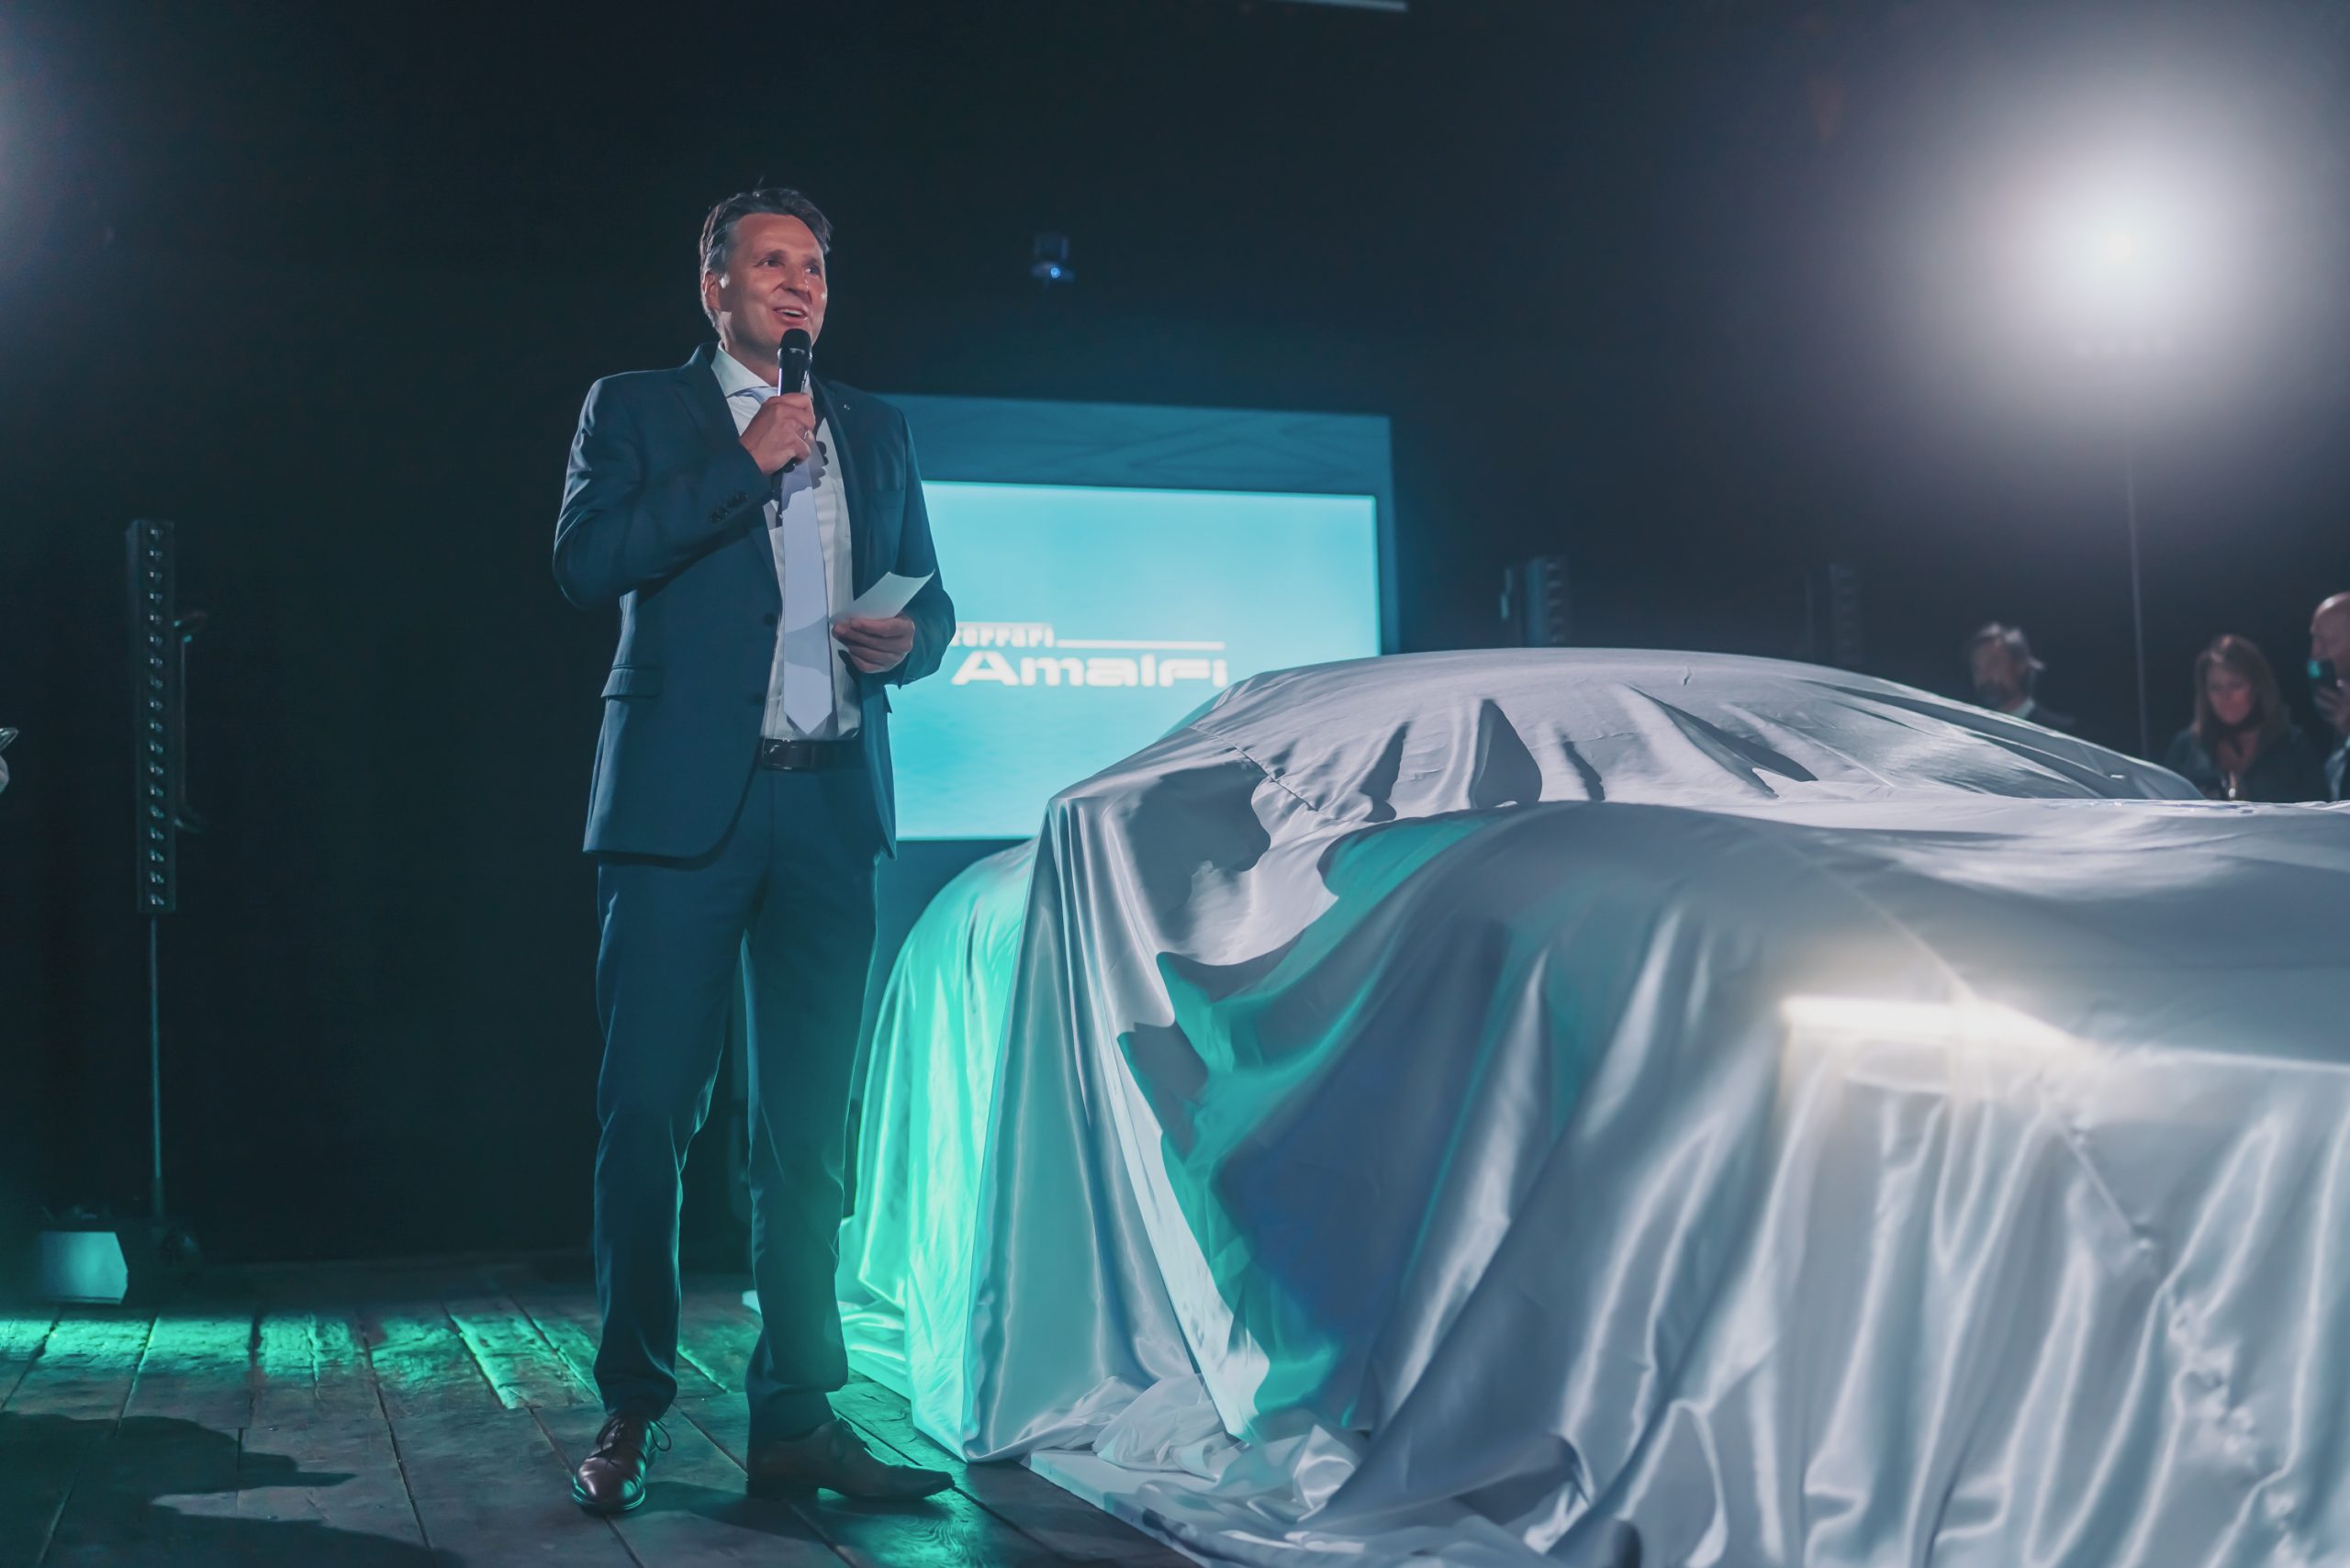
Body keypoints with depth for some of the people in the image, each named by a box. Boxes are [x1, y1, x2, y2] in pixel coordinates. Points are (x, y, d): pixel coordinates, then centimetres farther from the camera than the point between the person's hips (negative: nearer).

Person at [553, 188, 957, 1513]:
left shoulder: (875, 430, 20)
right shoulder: (637, 409, 9)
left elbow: (931, 600, 20)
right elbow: (587, 564, -7)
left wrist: (909, 641, -3)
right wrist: (746, 462, -9)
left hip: (832, 806, 4)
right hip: (685, 803, -3)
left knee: (809, 1130, 5)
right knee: (651, 1115, -3)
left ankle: (797, 1417, 10)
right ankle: (634, 1411, 9)